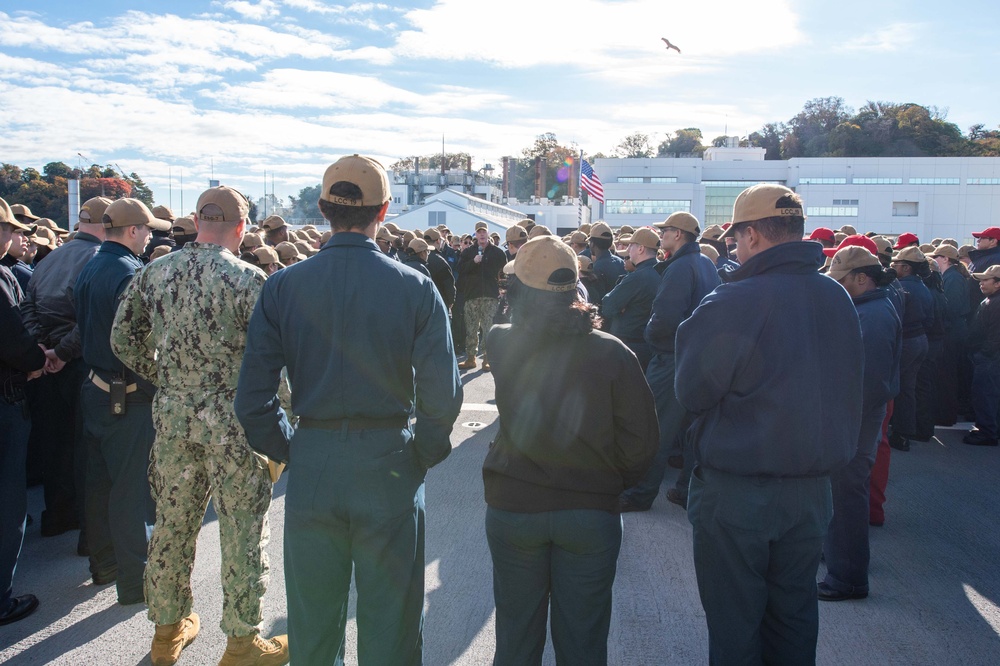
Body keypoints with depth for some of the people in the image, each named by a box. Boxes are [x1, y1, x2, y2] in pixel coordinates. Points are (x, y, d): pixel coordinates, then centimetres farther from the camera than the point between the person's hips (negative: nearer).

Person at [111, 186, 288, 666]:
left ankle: (168, 627, 35)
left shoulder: (154, 273, 1)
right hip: (233, 416, -5)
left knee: (172, 523, 18)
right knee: (242, 532, 7)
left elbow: (123, 340, 9)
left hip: (172, 414, 6)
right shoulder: (247, 279, -15)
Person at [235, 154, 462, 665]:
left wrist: (288, 450, 10)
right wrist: (421, 456, 4)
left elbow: (251, 397, -4)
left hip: (311, 466, 2)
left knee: (312, 625, 19)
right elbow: (442, 394, -11)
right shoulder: (415, 288, -8)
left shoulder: (283, 287, -3)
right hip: (389, 465, -2)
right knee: (389, 624, 14)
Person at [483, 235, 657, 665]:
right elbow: (641, 440, -10)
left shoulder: (501, 344, -12)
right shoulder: (612, 353, -14)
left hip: (512, 509, 1)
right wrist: (614, 483, 6)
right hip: (592, 512, -1)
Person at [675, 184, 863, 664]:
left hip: (738, 493, -6)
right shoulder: (838, 298, 1)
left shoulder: (731, 304, -19)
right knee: (795, 617, 20)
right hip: (812, 491, 6)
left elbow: (691, 394, -11)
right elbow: (846, 391, 11)